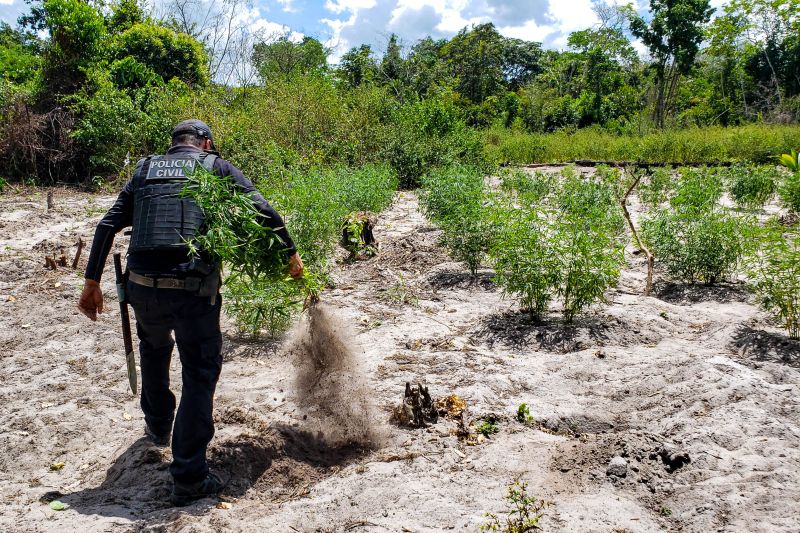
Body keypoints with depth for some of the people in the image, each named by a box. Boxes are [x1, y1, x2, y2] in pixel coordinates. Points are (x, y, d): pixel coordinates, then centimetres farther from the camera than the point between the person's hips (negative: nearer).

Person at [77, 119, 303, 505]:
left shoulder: (144, 170, 19)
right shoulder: (216, 167, 10)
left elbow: (108, 225, 12)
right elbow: (262, 210, -1)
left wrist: (92, 281, 14)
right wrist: (291, 253, 8)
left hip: (142, 285, 4)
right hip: (194, 289, -4)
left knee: (154, 348, 32)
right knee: (200, 374, 7)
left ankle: (158, 426, 50)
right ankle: (189, 478, 7)